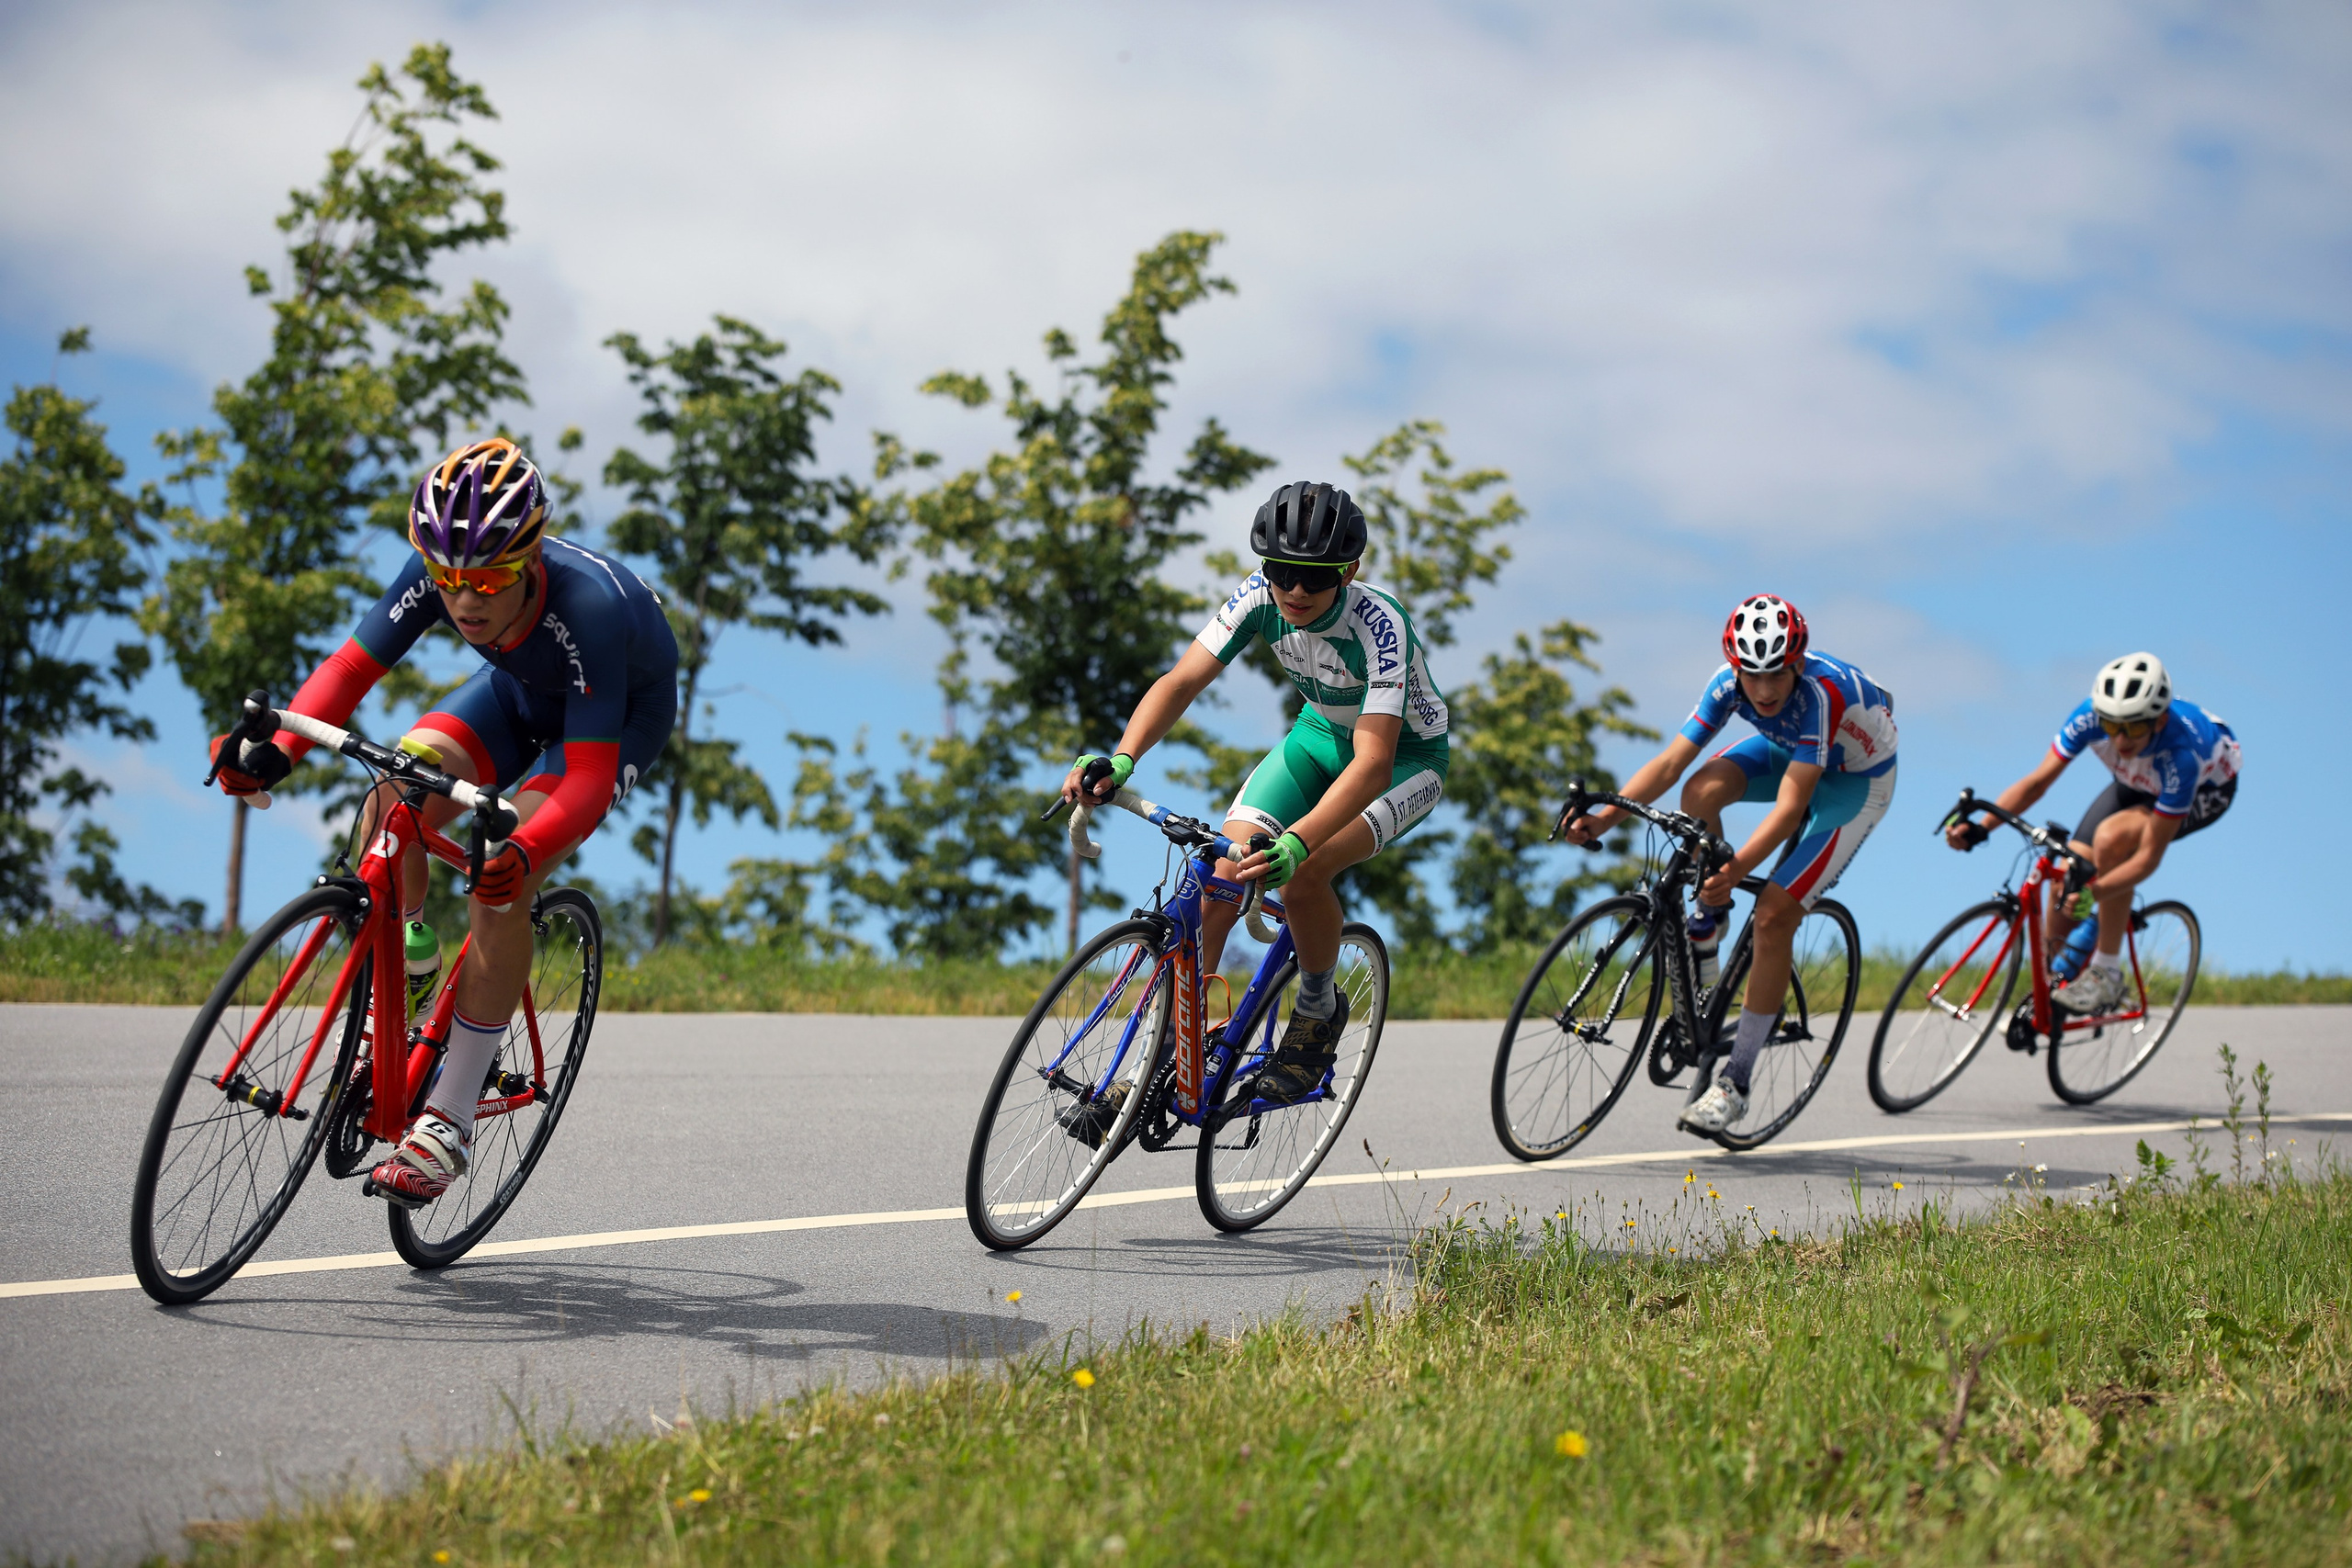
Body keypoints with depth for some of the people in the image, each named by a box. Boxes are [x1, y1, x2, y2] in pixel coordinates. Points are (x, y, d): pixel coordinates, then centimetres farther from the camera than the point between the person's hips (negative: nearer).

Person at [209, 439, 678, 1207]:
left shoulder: (587, 609, -42)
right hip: (522, 688, 6)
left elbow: (589, 780, -44)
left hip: (620, 711, -5)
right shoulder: (435, 573, -28)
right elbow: (352, 665, -22)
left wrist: (524, 851, -62)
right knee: (392, 804, -20)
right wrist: (279, 748, -40)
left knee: (500, 888, -24)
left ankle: (449, 1124, -16)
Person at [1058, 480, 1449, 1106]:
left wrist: (1296, 844, -60)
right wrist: (1119, 760, -44)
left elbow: (1372, 764, -45)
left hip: (1407, 754, -5)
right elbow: (1182, 680, -25)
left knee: (1301, 875, -29)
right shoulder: (1262, 595, -22)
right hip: (1320, 732, 5)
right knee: (1223, 868, -15)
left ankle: (1318, 1012, -1)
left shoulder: (1379, 625, -36)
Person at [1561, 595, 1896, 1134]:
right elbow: (1671, 760, -26)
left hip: (1856, 778, -5)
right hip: (1790, 749, 5)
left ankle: (1737, 1081, -8)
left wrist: (1737, 867, -56)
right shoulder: (1729, 683, -24)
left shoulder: (1820, 693, -40)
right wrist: (1605, 816, -40)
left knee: (1774, 917, -17)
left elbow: (1789, 806, -43)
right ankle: (1706, 927, -1)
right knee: (1702, 790, -26)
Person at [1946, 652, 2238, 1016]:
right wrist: (1980, 827, -37)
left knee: (2110, 837, -33)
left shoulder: (2181, 752, -42)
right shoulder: (2092, 716, -32)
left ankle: (2108, 974, -21)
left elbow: (2150, 856, -38)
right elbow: (2038, 781, -23)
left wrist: (2092, 893, -53)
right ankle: (2048, 993, 11)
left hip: (2206, 789, -5)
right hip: (2138, 782, 5)